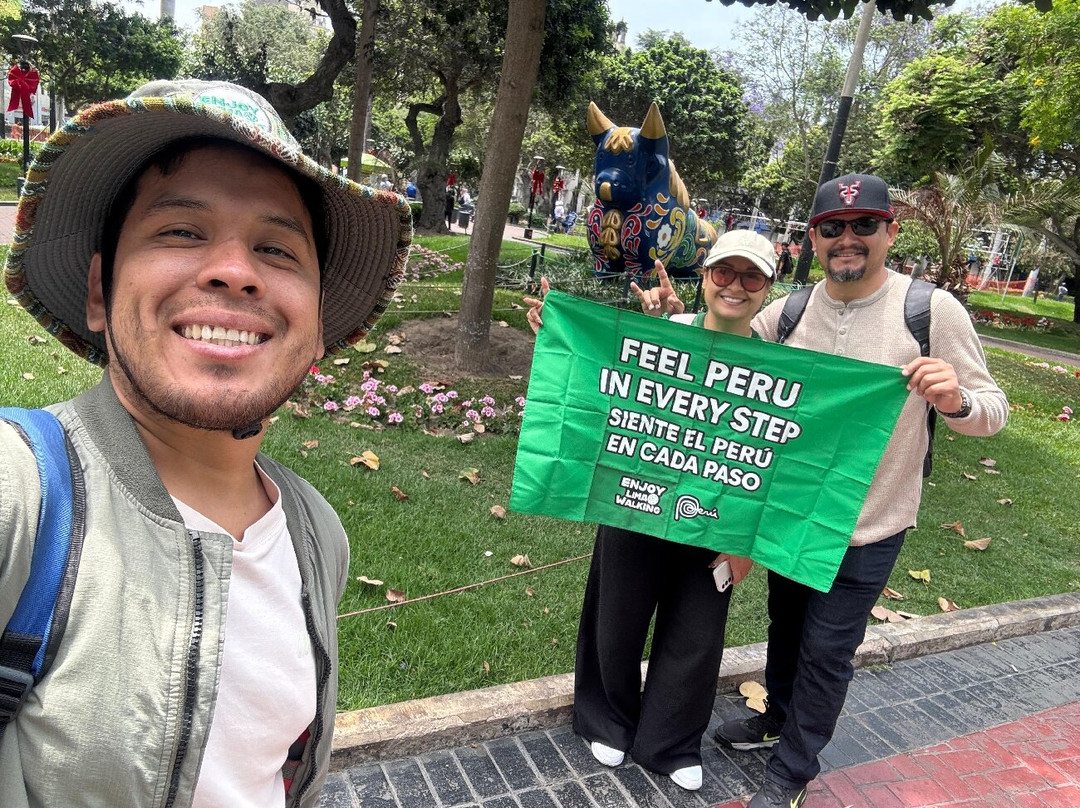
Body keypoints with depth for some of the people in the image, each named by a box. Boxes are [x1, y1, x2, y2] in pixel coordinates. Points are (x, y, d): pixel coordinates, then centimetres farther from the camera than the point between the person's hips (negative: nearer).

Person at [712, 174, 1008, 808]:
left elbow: (994, 410, -11)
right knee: (786, 626, 23)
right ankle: (780, 716, 50)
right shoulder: (789, 310, -5)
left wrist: (956, 400, -34)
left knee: (826, 652, 9)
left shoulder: (933, 309, -15)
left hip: (866, 530, -3)